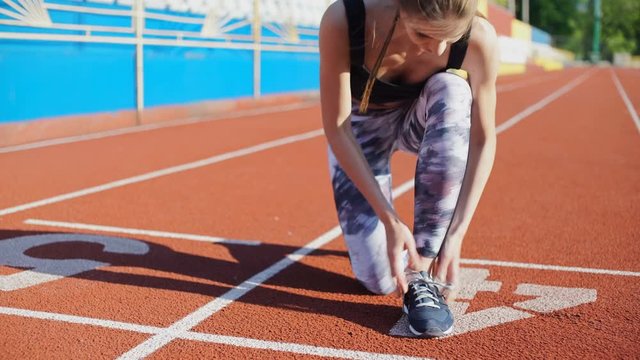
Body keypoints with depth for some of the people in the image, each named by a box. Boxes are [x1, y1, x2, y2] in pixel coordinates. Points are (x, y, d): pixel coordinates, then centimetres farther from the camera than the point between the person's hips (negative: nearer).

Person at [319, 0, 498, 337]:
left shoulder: (479, 38, -32)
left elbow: (483, 140, -24)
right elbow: (337, 130, -31)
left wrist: (455, 234, -32)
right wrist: (390, 220, -35)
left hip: (421, 124, 2)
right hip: (361, 130, -1)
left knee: (451, 90, -37)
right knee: (379, 280, -14)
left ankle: (423, 273, -29)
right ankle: (364, 225, 25)